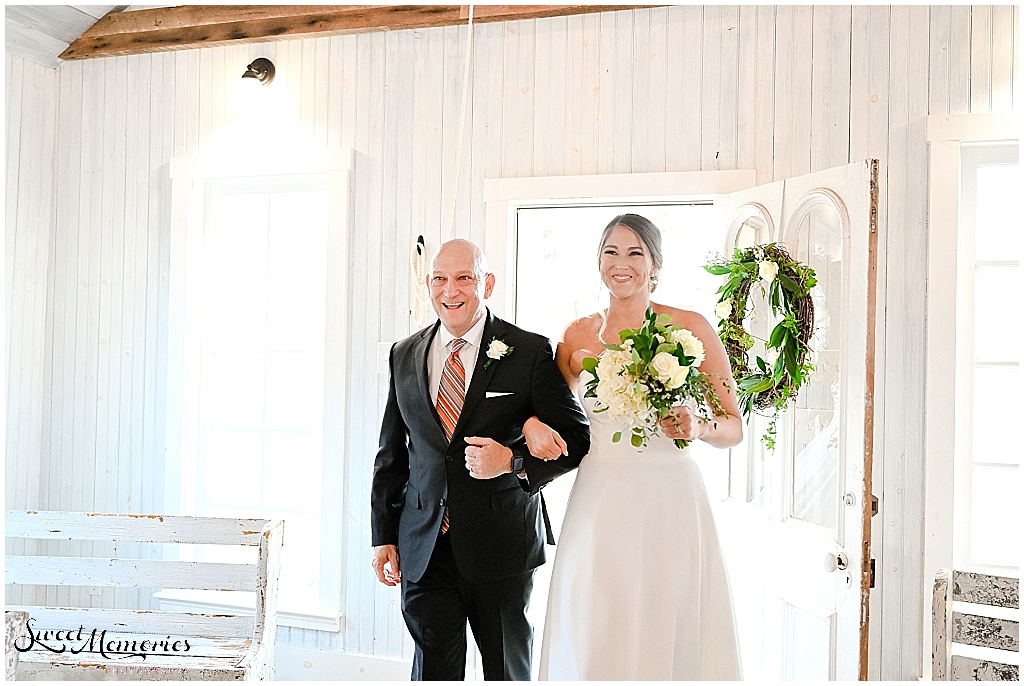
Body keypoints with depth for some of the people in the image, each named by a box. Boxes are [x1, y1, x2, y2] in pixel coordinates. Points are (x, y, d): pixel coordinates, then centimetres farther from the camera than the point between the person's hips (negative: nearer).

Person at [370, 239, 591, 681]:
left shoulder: (531, 352, -5)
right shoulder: (404, 355, 8)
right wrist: (383, 536, 9)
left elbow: (576, 438, -5)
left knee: (508, 671, 12)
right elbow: (391, 453, 13)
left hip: (501, 545, -2)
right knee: (433, 670, 6)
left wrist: (514, 460, -22)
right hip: (423, 547, 3)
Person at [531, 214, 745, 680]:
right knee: (595, 639, 3)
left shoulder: (690, 327, 2)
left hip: (669, 499, -2)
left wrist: (698, 427, -17)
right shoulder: (577, 336, 9)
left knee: (670, 634, 1)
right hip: (599, 504, 2)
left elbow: (734, 427, 4)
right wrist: (532, 425, -3)